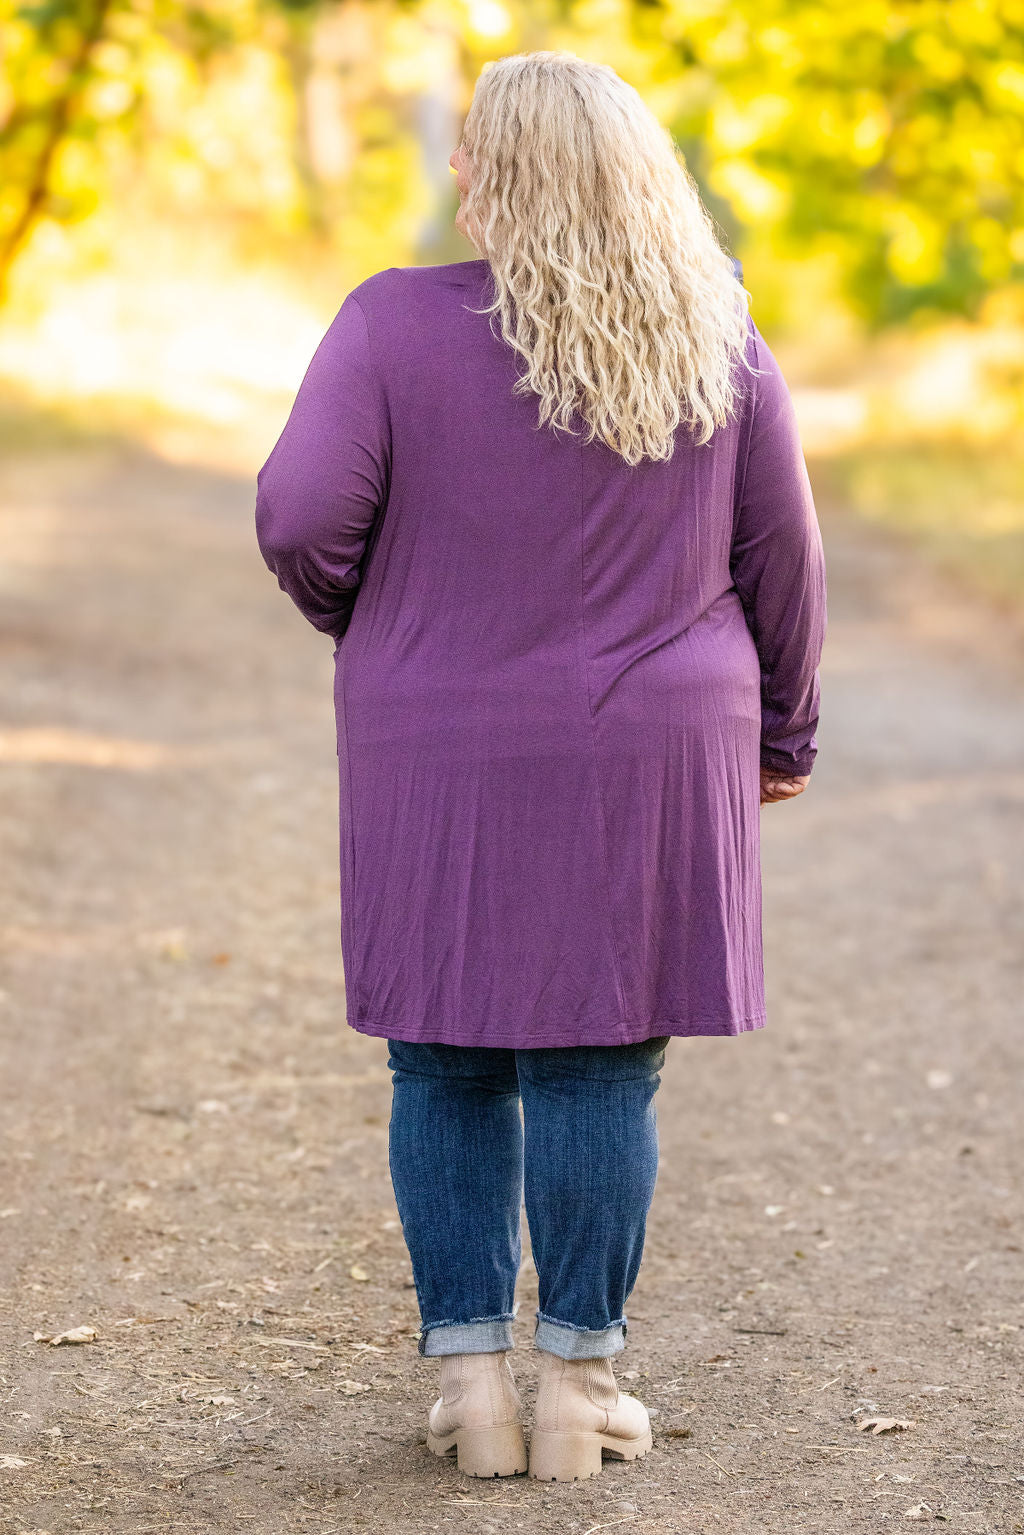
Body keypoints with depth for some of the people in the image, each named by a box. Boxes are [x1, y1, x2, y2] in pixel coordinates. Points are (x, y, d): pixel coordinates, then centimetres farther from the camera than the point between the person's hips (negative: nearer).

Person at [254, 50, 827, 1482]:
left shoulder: (397, 322, -9)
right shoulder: (718, 344, -1)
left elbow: (303, 515, -14)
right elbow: (781, 556, 4)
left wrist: (363, 624, 7)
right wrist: (784, 729, 17)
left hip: (443, 765, -1)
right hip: (648, 759, 1)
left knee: (447, 1067, 10)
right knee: (601, 1067, 6)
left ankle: (473, 1379, 11)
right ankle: (579, 1379, 10)